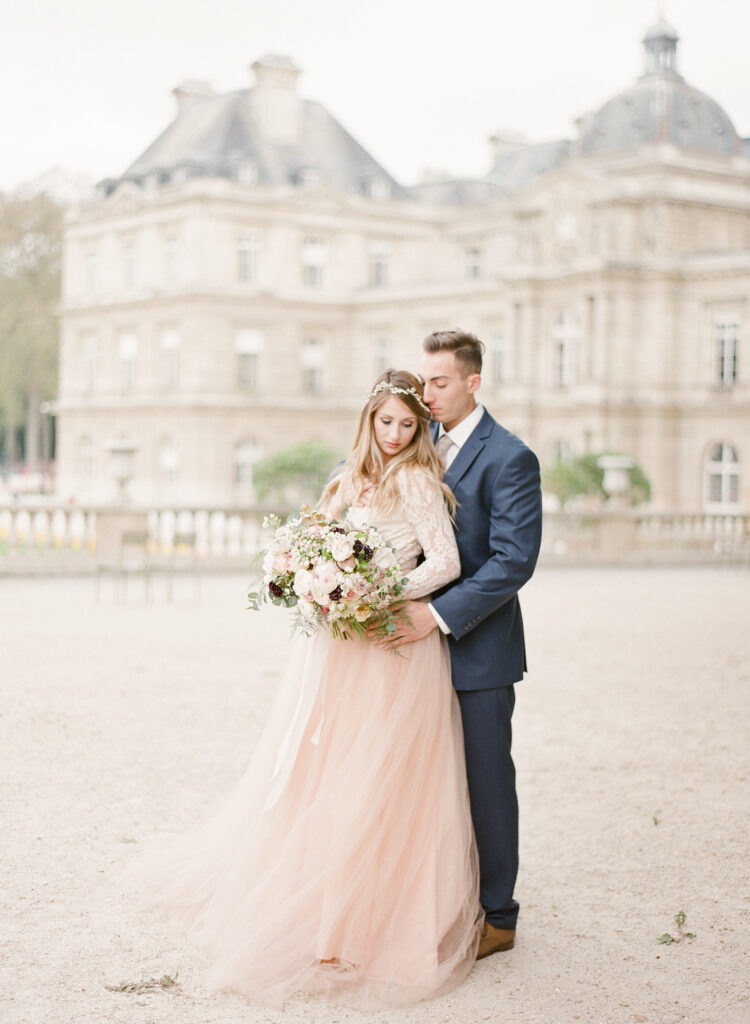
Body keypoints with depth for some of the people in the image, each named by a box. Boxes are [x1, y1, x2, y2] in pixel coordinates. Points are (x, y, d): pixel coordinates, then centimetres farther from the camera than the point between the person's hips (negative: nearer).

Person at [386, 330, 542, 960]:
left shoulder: (509, 459, -12)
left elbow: (514, 560, -20)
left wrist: (439, 614, -25)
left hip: (479, 649, -7)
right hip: (426, 644, 7)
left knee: (486, 781, 3)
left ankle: (495, 916, 15)